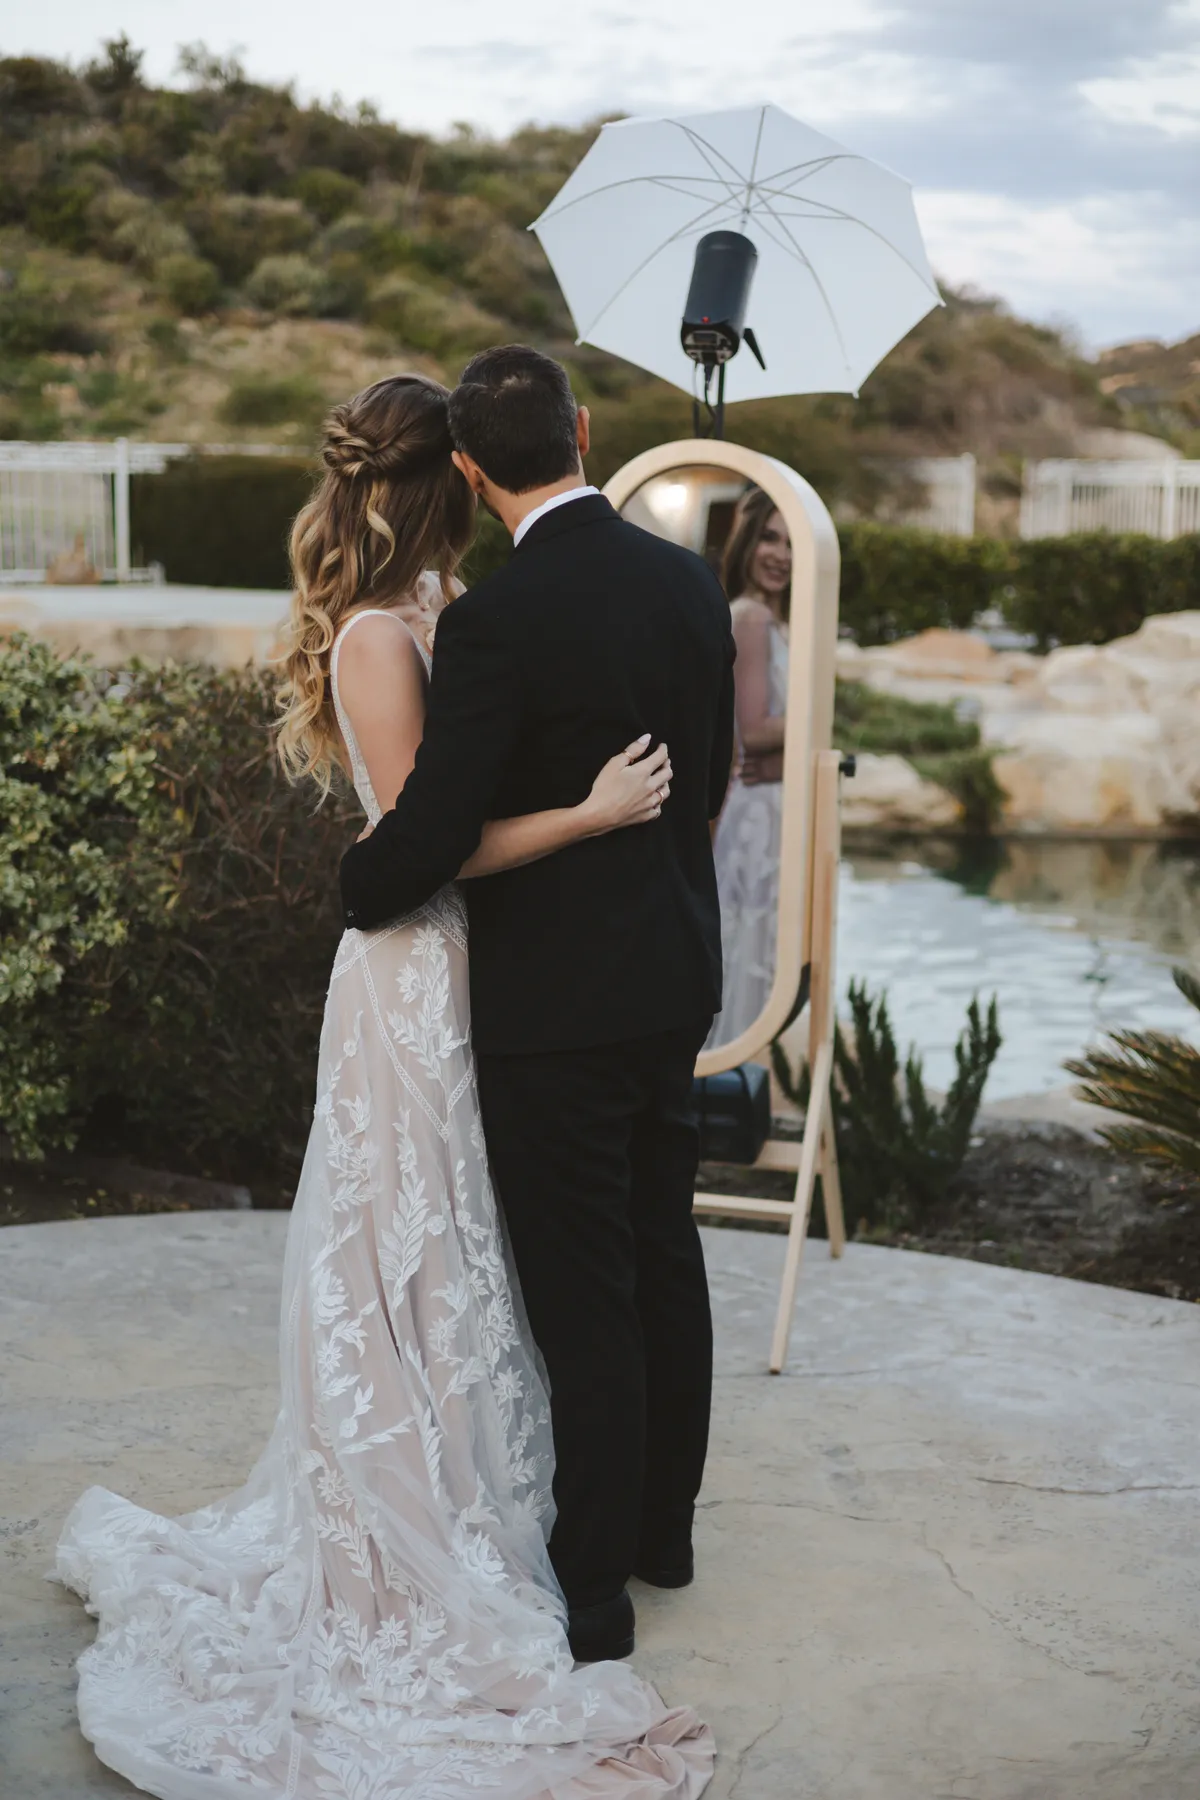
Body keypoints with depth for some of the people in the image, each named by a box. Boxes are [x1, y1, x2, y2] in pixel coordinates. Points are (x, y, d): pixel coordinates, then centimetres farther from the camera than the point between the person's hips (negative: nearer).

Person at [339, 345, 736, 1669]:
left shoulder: (495, 622, -21)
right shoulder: (690, 581, 1)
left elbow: (430, 830, -19)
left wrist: (357, 894, 2)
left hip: (555, 1000, -7)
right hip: (676, 974, 8)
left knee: (583, 1299, 2)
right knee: (664, 1257, 19)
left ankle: (590, 1587, 14)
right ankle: (663, 1522, 35)